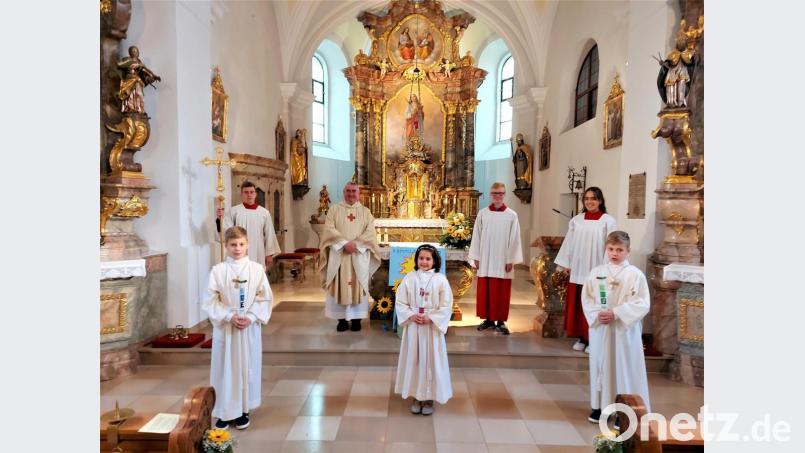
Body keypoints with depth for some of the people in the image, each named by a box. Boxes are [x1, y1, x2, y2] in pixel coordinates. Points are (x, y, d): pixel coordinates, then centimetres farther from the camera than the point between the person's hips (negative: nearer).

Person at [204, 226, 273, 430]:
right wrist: (229, 316, -16)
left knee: (247, 367, 9)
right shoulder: (218, 270, -3)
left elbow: (265, 298, -2)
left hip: (250, 327, 1)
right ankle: (225, 411, 21)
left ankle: (243, 410, 24)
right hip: (224, 327, 0)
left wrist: (251, 317, -15)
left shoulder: (257, 269, -2)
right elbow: (211, 301, -5)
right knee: (224, 367, 6)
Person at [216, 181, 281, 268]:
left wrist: (269, 254, 4)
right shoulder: (234, 211, 1)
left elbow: (269, 234, 5)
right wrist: (220, 219, -21)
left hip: (258, 254, 2)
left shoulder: (264, 212, 4)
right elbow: (226, 230, -3)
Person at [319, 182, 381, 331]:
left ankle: (356, 318, 10)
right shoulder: (334, 209, 8)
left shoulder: (365, 211, 9)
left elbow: (370, 232, -2)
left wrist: (356, 244, -17)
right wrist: (345, 243, -17)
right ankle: (342, 318, 8)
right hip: (339, 254, 0)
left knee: (358, 285, 2)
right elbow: (329, 229, -5)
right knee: (339, 286, 0)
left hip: (359, 255, 1)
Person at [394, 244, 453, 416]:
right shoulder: (409, 278, -1)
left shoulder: (440, 279, -5)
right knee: (413, 360, 8)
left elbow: (446, 306, -6)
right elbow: (400, 303, 0)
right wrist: (411, 316, -15)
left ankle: (429, 398, 20)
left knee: (431, 361, 5)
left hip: (433, 326, -1)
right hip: (413, 326, 2)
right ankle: (416, 396, 23)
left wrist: (430, 318, -17)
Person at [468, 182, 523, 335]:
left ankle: (501, 321, 13)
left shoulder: (512, 215, -1)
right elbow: (476, 236, 4)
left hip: (503, 260, -1)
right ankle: (488, 319, 19)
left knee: (501, 292, 4)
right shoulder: (482, 213, 2)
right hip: (485, 259, 2)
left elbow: (514, 239, -1)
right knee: (485, 291, 7)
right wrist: (476, 257, 1)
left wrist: (511, 260, -5)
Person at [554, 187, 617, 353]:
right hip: (577, 270, 4)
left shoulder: (607, 221, -4)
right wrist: (566, 264, 6)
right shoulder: (576, 220, 7)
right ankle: (582, 338, 18)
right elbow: (569, 242, 9)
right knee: (577, 304, 7)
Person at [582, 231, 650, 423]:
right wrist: (597, 314, -14)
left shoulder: (635, 275, -6)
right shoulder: (596, 272, 3)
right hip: (599, 327, 3)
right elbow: (586, 298, 4)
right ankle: (600, 405, 27)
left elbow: (642, 304, -11)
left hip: (625, 329, -3)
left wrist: (616, 313, -19)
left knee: (625, 368, 2)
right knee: (600, 364, 12)